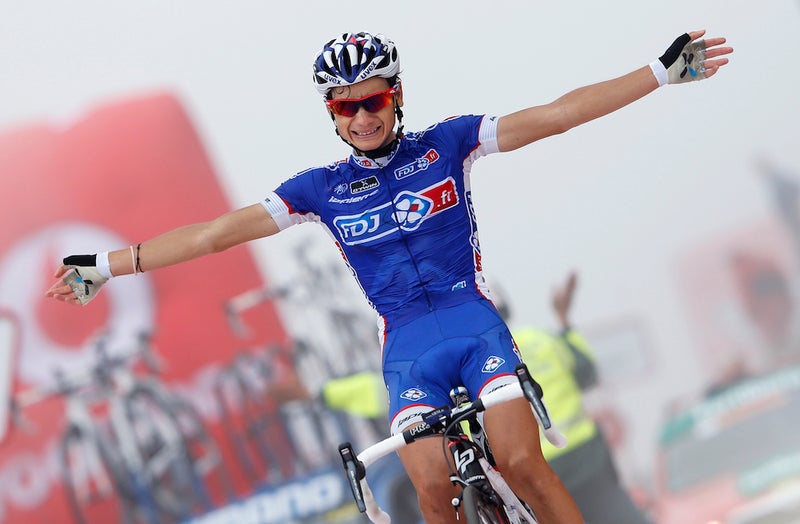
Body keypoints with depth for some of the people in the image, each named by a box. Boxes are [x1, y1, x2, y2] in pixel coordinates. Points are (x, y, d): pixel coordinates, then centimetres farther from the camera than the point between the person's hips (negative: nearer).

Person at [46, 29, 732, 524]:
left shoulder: (447, 144, 2)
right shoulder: (322, 188, 5)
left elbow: (559, 115, -2)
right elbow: (217, 232, 4)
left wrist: (667, 70, -8)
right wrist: (104, 267, 1)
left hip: (473, 319, -1)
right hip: (407, 344, 1)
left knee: (521, 461, -20)